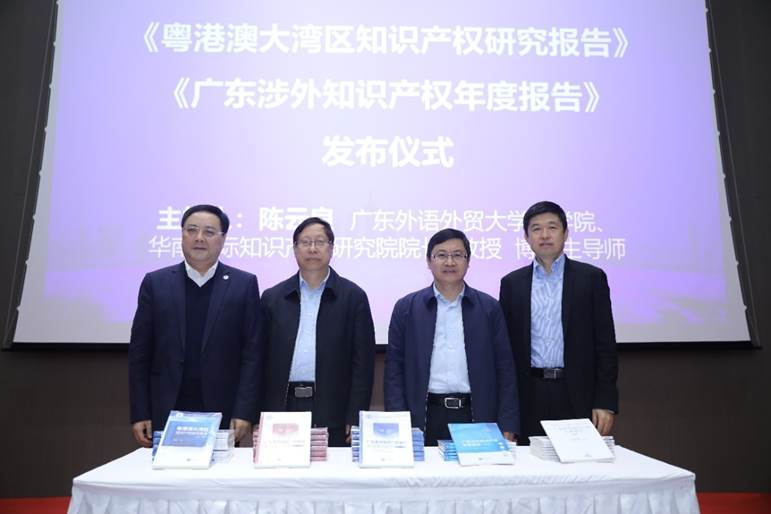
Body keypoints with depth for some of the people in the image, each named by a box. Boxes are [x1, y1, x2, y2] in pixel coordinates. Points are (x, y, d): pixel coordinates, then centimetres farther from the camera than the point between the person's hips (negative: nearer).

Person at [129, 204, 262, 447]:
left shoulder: (244, 284, -1)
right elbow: (139, 352, 4)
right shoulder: (155, 283, 4)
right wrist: (139, 414, 1)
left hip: (221, 414, -1)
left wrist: (244, 413, -9)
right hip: (165, 414, 2)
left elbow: (252, 352, -3)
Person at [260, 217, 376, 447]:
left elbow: (363, 362, -2)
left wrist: (355, 420, -6)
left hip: (333, 415, -1)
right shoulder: (273, 297, 7)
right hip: (283, 408, 2)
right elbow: (263, 359, 7)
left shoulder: (353, 296, 1)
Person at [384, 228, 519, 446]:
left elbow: (505, 370, 4)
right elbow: (394, 369, 2)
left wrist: (507, 429, -2)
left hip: (476, 417, 1)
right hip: (424, 419, 0)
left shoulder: (489, 308, 4)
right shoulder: (406, 308, 3)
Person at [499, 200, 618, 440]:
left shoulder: (591, 277, 2)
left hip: (577, 394, -1)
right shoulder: (512, 283, 6)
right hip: (530, 396, 1)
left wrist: (606, 402, -5)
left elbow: (605, 344, 0)